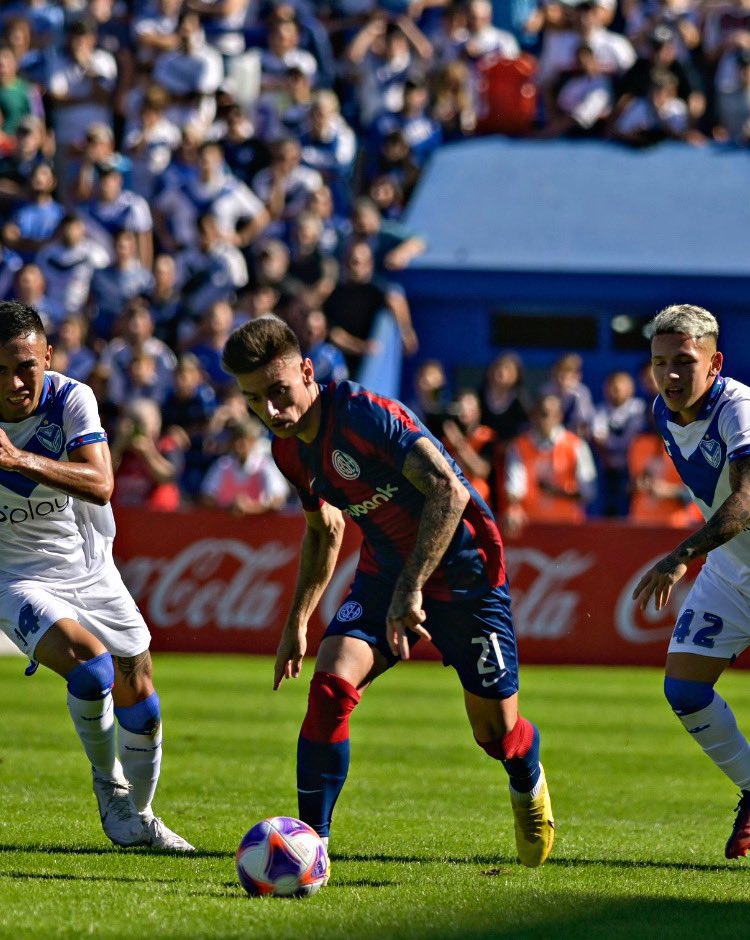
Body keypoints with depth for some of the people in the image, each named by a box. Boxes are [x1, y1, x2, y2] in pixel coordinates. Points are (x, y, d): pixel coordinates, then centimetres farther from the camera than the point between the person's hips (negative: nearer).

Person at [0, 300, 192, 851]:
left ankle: (139, 818, 31)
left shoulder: (72, 399, -18)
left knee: (138, 698, 7)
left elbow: (100, 484, -33)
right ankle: (110, 788, -5)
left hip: (91, 571, 3)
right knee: (91, 664, -28)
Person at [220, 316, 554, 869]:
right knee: (330, 685, -20)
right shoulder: (288, 447, -3)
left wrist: (411, 588, -46)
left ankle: (529, 787, 42)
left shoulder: (364, 413, -29)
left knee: (497, 734, 4)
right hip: (386, 570, 6)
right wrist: (298, 622, 14)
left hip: (463, 569, -6)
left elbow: (449, 491, -39)